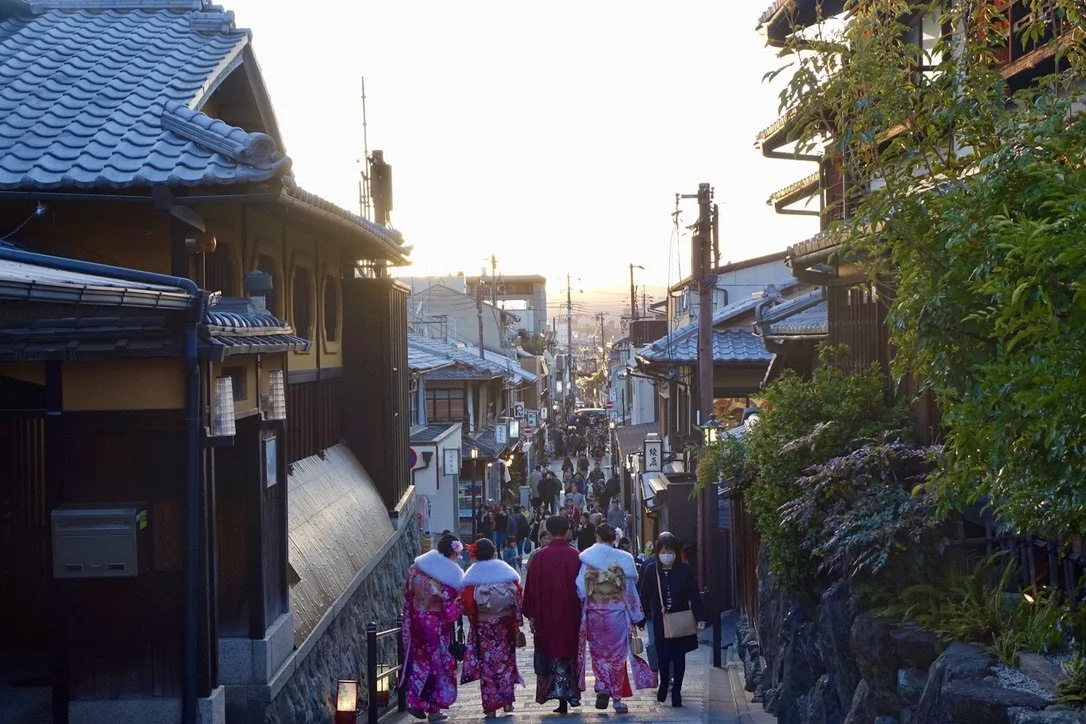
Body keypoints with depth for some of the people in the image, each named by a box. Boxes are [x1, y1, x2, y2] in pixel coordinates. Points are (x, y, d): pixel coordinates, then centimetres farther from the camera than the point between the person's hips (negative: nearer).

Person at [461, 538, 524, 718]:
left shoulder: (472, 575, -6)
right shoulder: (506, 570, 3)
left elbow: (467, 602, -14)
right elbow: (518, 597, 0)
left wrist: (473, 619, 4)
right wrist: (517, 623, 4)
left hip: (483, 625, -2)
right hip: (505, 623, 3)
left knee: (487, 663, 2)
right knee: (505, 660, 14)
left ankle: (491, 706, 1)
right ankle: (507, 700, 11)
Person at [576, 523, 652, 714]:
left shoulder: (586, 558, -4)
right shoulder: (623, 558, -4)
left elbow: (580, 589, -4)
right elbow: (631, 587, 0)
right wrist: (636, 616, 9)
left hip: (594, 612, 0)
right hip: (617, 611, 0)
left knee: (598, 652, 15)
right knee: (617, 653, 8)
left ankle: (602, 687, -5)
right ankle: (617, 698, 9)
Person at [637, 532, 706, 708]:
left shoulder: (685, 569, -5)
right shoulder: (651, 569, -3)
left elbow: (694, 595, -4)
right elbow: (644, 596, 0)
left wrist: (700, 617, -10)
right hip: (660, 620, 0)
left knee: (679, 656, 4)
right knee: (662, 655, 1)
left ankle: (676, 691, 15)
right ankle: (664, 683, 28)